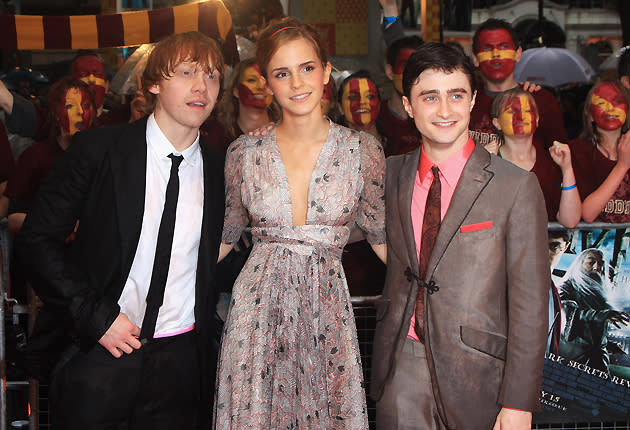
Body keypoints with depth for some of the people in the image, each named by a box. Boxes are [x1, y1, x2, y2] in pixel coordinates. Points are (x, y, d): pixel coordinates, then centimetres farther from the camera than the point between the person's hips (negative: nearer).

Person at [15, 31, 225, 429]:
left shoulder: (219, 168, 3)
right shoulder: (96, 150, -6)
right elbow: (38, 239, -6)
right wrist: (96, 317, -12)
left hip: (182, 361, 3)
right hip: (98, 354, -2)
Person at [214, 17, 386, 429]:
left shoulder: (362, 150, -2)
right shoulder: (244, 153, 1)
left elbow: (382, 234, 6)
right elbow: (225, 235, 11)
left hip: (327, 310, 0)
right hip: (257, 308, 1)